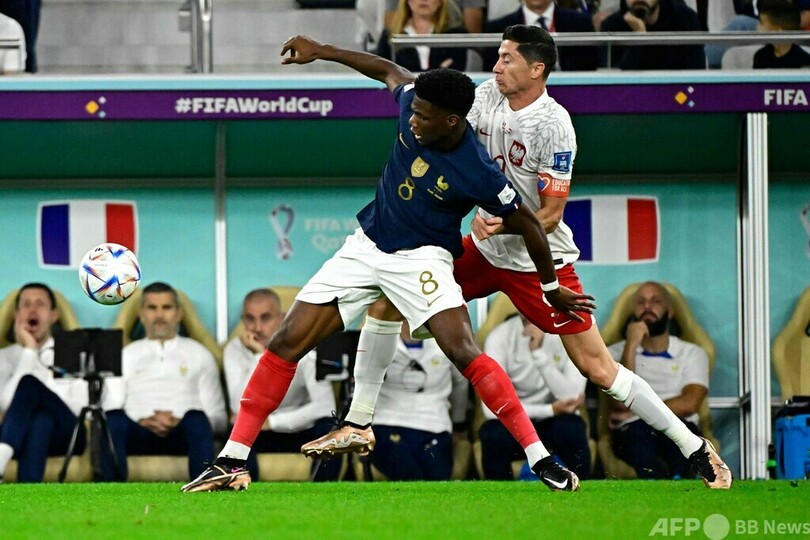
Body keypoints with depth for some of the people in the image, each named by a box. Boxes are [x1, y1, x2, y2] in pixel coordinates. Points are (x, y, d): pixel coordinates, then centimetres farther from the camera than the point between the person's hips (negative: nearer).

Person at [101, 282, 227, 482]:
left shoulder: (199, 354, 25)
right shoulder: (127, 355, 27)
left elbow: (217, 417, 14)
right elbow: (112, 412, 14)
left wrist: (178, 422, -6)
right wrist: (143, 422, -7)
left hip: (183, 434, 0)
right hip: (139, 433, 0)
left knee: (197, 419, -37)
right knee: (113, 419, -35)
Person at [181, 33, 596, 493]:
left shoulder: (478, 173, -25)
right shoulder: (412, 99, -13)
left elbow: (527, 223, -11)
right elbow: (389, 70, 11)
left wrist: (552, 287, -1)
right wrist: (322, 52, 14)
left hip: (421, 258, -6)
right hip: (366, 247, 6)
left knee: (464, 353, -26)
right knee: (286, 344, -2)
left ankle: (541, 459, -19)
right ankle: (232, 461, 4)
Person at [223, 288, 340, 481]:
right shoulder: (235, 349, -9)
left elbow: (325, 406, -26)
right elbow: (241, 407, -23)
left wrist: (271, 422, -27)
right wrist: (260, 357, -26)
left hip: (301, 432, 0)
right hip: (258, 436, 0)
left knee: (328, 427, -33)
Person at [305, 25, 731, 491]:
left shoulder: (553, 125, -21)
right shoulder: (488, 95, -2)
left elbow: (552, 213, -20)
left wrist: (506, 226, -35)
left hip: (540, 260, -7)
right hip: (485, 249, 7)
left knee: (597, 368, -9)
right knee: (387, 297, 0)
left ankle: (698, 452, 1)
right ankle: (359, 424, 8)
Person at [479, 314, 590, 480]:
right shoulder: (500, 337, -14)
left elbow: (571, 399, -23)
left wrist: (539, 353, -31)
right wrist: (551, 410, -23)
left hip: (556, 423, 0)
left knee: (572, 430, -33)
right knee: (494, 435, -33)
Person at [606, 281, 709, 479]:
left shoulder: (692, 354, 18)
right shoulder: (616, 352, 19)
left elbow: (688, 404, 1)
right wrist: (631, 346, -4)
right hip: (633, 431, -1)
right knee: (637, 433, -39)